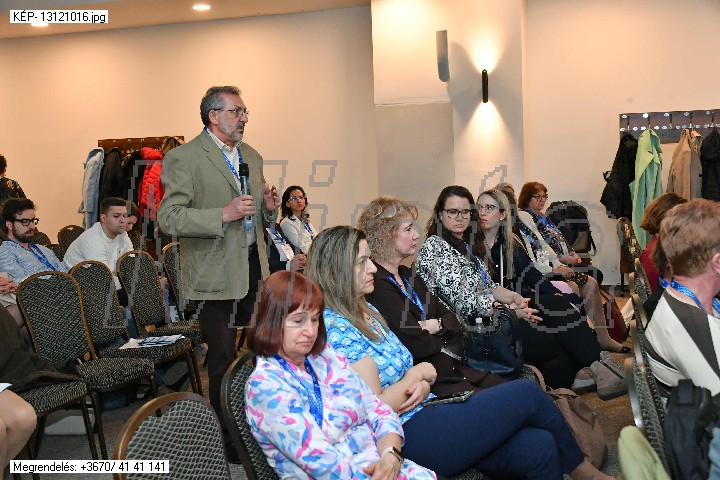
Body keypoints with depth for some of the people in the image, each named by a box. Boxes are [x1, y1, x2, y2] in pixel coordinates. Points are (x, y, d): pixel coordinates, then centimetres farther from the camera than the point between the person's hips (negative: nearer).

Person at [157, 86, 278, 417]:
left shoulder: (252, 156, 16)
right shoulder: (183, 158, -8)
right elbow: (168, 218, -16)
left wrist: (268, 206, 1)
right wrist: (223, 215, -23)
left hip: (253, 265, 7)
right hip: (216, 274, -6)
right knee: (223, 356, 2)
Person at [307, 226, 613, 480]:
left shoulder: (365, 312, 14)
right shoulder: (336, 328, -16)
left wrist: (420, 387, -6)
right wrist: (415, 375, -5)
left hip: (424, 412, 9)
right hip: (409, 438, -9)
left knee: (538, 445, -9)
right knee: (527, 394, -6)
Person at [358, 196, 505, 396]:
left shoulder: (407, 275, 15)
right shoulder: (377, 284, -17)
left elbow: (453, 321, 13)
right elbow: (418, 346, -21)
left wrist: (436, 325, -10)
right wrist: (443, 344, 0)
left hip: (451, 367, 9)